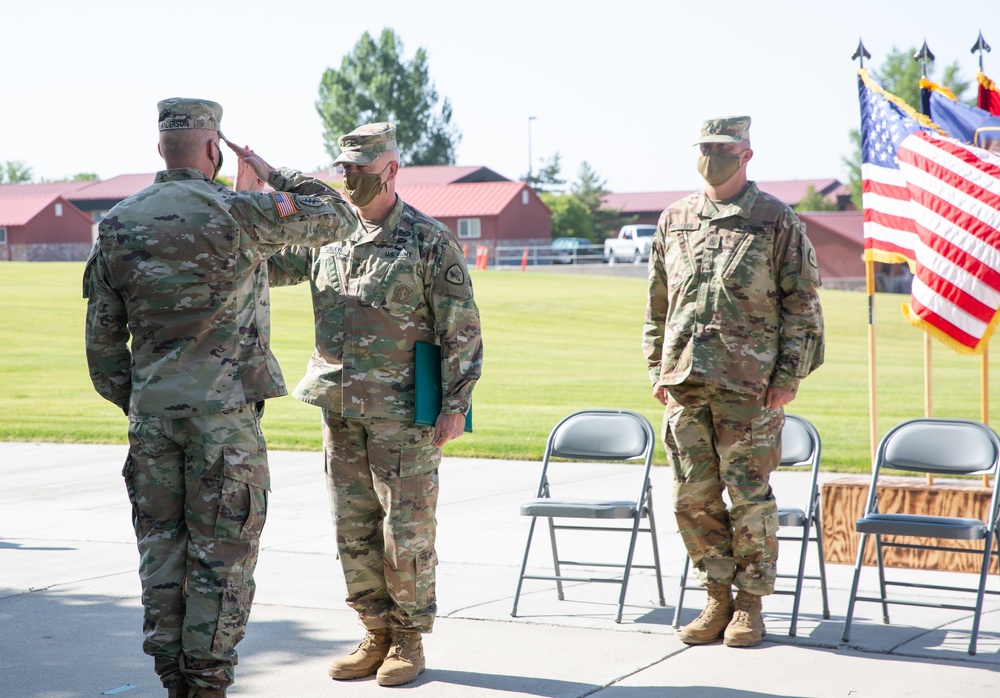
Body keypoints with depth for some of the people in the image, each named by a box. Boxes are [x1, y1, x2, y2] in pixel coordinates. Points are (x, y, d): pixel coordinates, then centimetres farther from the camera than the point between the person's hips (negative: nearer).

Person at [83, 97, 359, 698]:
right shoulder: (240, 214, -9)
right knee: (223, 554, 2)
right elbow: (338, 220, 3)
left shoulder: (117, 226, 6)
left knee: (161, 549, 11)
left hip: (151, 410, 5)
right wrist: (277, 176, 15)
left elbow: (103, 335, 9)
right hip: (225, 410, -4)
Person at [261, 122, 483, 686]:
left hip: (404, 412, -6)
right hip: (342, 410, 6)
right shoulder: (329, 238, 9)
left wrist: (456, 404, -11)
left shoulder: (430, 241, -6)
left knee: (406, 532, -1)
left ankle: (410, 640, 13)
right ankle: (377, 634, 21)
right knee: (354, 533, 9)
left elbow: (463, 329, -7)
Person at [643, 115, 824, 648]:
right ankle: (718, 597, 18)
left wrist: (789, 376, -7)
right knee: (693, 498, 5)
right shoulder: (674, 220, 13)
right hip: (685, 382, 4)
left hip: (750, 383, -4)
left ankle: (750, 603, 11)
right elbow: (657, 303, 18)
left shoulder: (777, 221, 1)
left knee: (749, 495, 0)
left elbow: (802, 304, -1)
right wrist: (658, 370, 12)